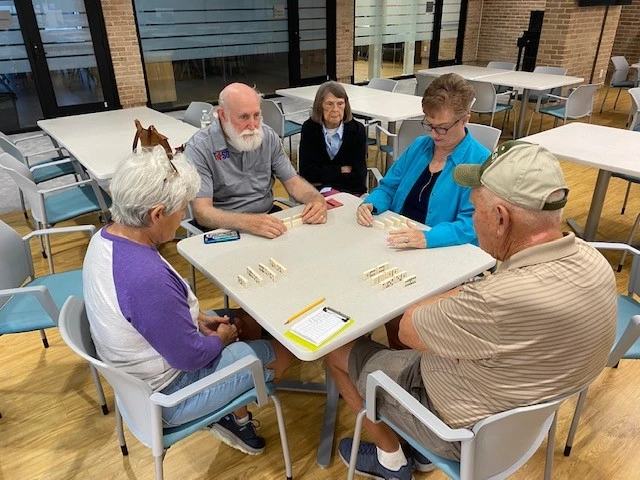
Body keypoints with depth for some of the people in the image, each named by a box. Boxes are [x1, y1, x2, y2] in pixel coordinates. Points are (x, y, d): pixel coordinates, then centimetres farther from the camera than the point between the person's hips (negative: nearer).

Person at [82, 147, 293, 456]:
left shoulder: (106, 237, -8)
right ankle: (235, 417, 29)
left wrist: (197, 316, 1)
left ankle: (233, 413, 30)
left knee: (246, 320, 19)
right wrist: (220, 338, -8)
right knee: (282, 352, 2)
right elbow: (190, 356, -27)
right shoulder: (147, 278, -39)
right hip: (166, 395, -8)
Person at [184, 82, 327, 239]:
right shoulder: (199, 148, -16)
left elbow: (292, 181, 5)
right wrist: (247, 222, -40)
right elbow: (202, 212, -23)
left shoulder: (268, 137, 1)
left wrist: (316, 198, -18)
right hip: (225, 228, -4)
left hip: (269, 219, 5)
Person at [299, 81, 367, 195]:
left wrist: (322, 179, -10)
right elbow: (306, 172, -10)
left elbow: (358, 176, -12)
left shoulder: (357, 129, -7)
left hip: (350, 191, 1)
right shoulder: (309, 128, -5)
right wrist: (341, 170, -9)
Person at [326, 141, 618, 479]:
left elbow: (408, 329, -22)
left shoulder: (502, 299, -40)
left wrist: (462, 291, -8)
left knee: (339, 351, 7)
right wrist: (471, 295, -7)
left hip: (466, 432, -7)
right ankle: (421, 450, 30)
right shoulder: (593, 261, -14)